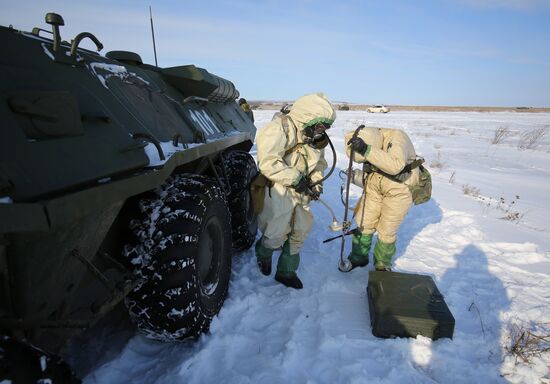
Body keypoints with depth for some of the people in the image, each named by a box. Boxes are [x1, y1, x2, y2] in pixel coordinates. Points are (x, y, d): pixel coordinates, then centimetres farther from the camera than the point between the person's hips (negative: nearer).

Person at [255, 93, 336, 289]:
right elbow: (268, 163, -29)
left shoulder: (316, 137, 5)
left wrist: (316, 183, -2)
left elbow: (319, 163, 16)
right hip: (278, 190, -7)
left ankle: (286, 271, 32)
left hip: (301, 192, 8)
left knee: (299, 232, 13)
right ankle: (263, 254, 38)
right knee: (276, 234, 2)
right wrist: (295, 179, -27)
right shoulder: (279, 130, -21)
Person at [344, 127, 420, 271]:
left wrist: (367, 150, -51)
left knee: (386, 231, 3)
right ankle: (358, 257, 29)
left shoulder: (396, 137, -29)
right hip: (375, 188, 5)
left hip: (399, 190, -5)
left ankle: (383, 264, 28)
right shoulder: (367, 140, -9)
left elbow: (395, 166, -46)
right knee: (363, 223, 7)